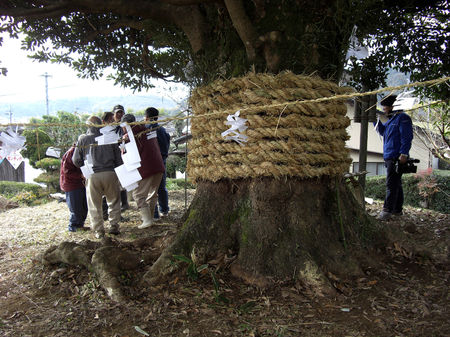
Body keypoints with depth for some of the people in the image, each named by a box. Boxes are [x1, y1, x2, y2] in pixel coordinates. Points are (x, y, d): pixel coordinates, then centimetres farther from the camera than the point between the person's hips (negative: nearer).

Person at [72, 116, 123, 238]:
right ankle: (114, 227, 16)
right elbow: (118, 158, 8)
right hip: (110, 173, 1)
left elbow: (76, 160, 5)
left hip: (92, 176, -1)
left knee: (94, 205, 11)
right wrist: (117, 173, 19)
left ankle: (99, 231, 14)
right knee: (114, 202, 16)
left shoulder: (83, 139, 4)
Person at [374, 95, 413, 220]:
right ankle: (397, 209, 22)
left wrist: (403, 154, -21)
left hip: (396, 158, -10)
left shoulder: (402, 118, -8)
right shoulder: (391, 120, 20)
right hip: (389, 157, 10)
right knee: (395, 184, 14)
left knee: (391, 184, -10)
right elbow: (383, 131, 31)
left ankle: (388, 210, -9)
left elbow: (407, 137, -15)